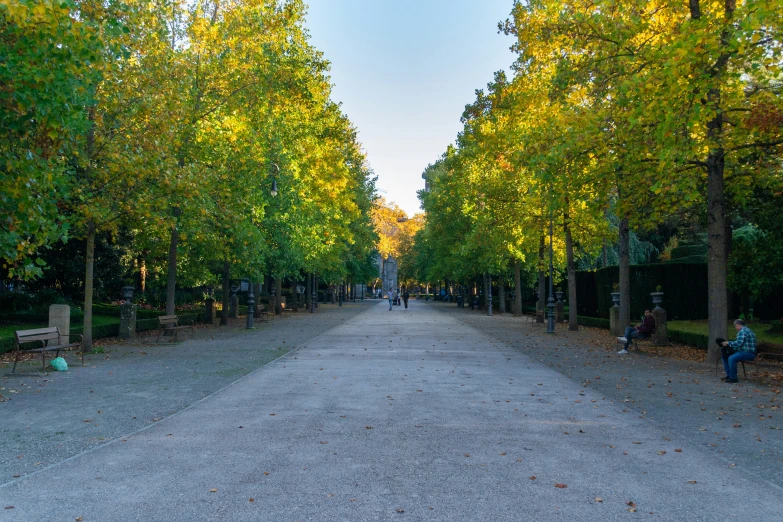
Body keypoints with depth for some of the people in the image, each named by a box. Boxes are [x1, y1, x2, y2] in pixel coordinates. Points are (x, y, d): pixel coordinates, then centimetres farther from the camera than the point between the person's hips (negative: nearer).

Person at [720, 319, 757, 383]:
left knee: (731, 358, -31)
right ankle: (729, 375, 8)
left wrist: (728, 343, -10)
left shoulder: (743, 331, -14)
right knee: (724, 355, 9)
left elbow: (738, 343, -24)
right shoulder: (745, 330, 22)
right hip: (743, 351, 11)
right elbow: (738, 343, 23)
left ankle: (733, 378, -21)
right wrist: (729, 343, 12)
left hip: (748, 353, -11)